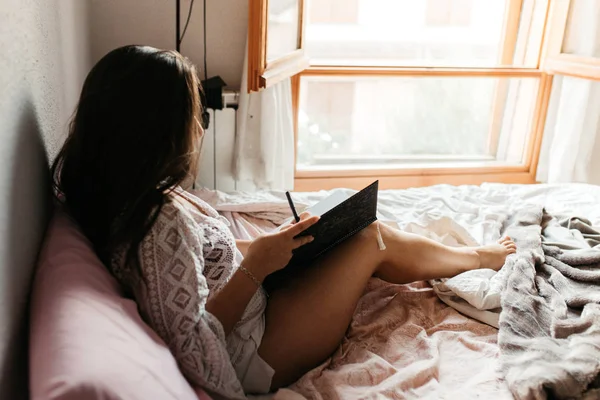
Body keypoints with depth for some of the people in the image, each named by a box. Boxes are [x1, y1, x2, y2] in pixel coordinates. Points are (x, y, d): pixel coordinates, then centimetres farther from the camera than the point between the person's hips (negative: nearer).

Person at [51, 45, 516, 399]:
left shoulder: (135, 193, -5)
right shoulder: (163, 221, -33)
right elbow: (192, 348, -27)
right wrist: (257, 263, -23)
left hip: (257, 300, 9)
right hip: (257, 355, -8)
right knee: (372, 237, -1)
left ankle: (472, 256, 35)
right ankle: (479, 257, 29)